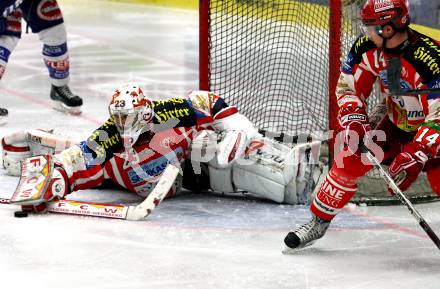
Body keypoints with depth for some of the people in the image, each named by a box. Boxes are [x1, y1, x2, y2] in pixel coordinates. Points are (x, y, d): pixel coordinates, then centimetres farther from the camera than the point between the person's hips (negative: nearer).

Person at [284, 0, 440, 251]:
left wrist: (414, 156, -39)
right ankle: (318, 221, 16)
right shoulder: (367, 47, -16)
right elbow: (348, 88, -1)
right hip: (396, 122, 6)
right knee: (350, 161, -2)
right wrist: (354, 121, -18)